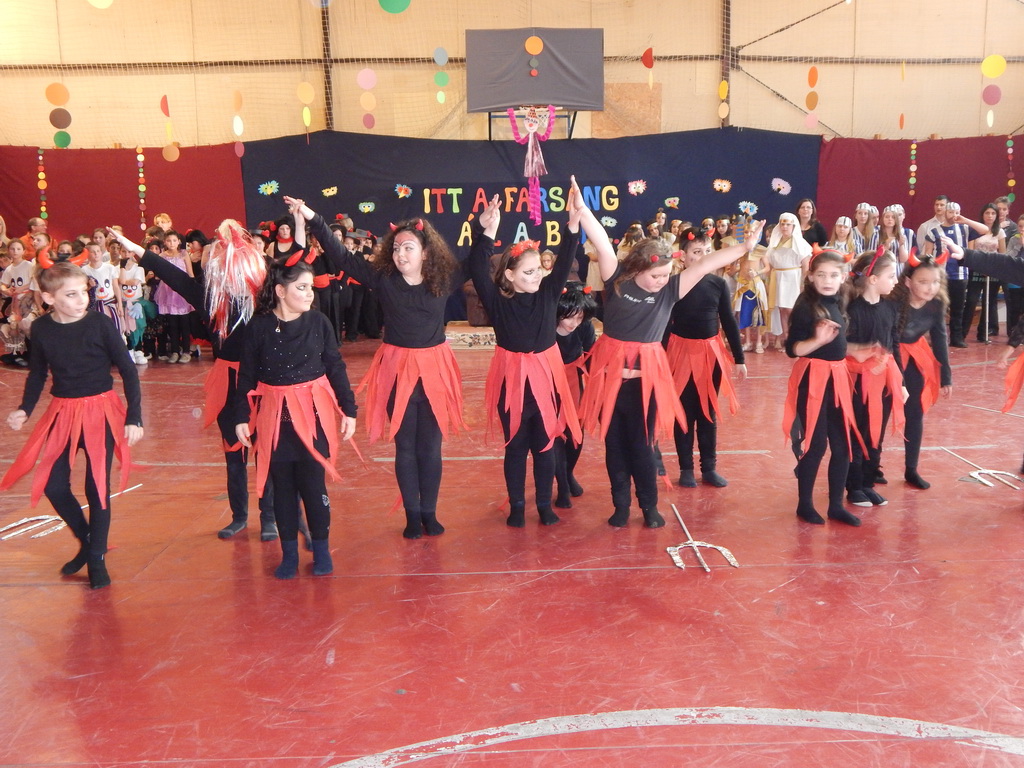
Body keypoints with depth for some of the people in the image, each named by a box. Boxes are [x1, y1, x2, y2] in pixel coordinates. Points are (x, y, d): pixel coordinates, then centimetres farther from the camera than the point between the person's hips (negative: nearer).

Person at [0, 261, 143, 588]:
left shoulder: (99, 324, -13)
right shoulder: (41, 329, -3)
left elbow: (128, 370, -7)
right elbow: (37, 374, 12)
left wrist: (134, 418, -10)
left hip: (100, 413, -4)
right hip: (62, 414, 4)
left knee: (97, 487, 0)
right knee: (52, 485, 2)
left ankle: (97, 559, 17)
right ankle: (86, 542, 28)